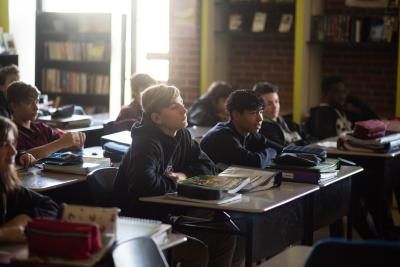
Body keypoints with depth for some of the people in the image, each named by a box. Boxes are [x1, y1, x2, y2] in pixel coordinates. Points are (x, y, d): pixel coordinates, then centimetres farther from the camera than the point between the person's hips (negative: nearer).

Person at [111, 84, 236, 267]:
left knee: (223, 236, -3)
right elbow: (144, 185, -37)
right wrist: (175, 183, -17)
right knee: (197, 248, -23)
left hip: (166, 215, 8)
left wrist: (185, 175, -11)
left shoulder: (182, 136, 5)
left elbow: (207, 166, 11)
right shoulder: (147, 145, -21)